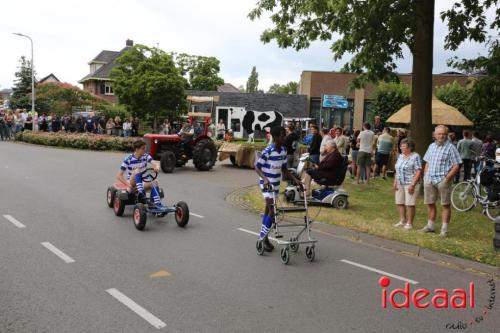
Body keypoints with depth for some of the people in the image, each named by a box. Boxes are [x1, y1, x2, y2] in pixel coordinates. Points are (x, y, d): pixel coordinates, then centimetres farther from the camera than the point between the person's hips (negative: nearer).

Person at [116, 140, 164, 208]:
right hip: (132, 185, -4)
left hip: (142, 183, 4)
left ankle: (157, 204, -35)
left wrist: (157, 167, -43)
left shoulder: (145, 156, -1)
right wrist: (128, 184, -25)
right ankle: (140, 193, -49)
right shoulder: (128, 160, -12)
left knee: (154, 182, -25)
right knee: (137, 170, -31)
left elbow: (155, 163, -18)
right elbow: (118, 175, -12)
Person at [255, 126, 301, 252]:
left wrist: (295, 179, 2)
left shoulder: (283, 150, 2)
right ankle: (263, 236, 1)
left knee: (268, 210, 14)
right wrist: (265, 179, -31)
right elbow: (257, 167, -16)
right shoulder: (268, 151, -19)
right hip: (266, 183, -7)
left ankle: (263, 236, 25)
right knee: (272, 210, -13)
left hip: (276, 184, 7)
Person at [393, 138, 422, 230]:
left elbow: (418, 172, -13)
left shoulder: (415, 156, -8)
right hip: (400, 184, 7)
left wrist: (413, 184, -18)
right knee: (400, 203, 9)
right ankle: (402, 221, 20)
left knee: (409, 204, -5)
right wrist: (395, 182, 10)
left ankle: (409, 223, 4)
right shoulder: (400, 156, 14)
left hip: (410, 184, -7)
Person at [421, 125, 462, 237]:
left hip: (442, 180, -6)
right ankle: (430, 226, 25)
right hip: (429, 180, 6)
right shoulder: (431, 146, 14)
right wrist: (425, 176, 10)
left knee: (445, 205, 1)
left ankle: (444, 229, 6)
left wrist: (447, 177, -16)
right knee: (430, 203, 13)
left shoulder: (450, 147, -5)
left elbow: (456, 166, -8)